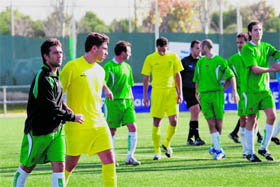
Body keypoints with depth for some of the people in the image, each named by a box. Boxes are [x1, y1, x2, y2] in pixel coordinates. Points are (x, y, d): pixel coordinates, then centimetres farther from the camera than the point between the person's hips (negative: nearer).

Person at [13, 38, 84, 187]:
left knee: (59, 165, -5)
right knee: (27, 167, 8)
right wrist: (73, 117, -15)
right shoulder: (43, 79, -21)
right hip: (38, 131, -7)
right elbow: (51, 109, -23)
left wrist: (64, 107, 8)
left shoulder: (56, 74, 8)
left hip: (56, 130, 7)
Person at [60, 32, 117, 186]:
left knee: (109, 159, -4)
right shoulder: (73, 67, -8)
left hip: (99, 124, 6)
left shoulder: (99, 70, 12)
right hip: (77, 126, -6)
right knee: (71, 163, 2)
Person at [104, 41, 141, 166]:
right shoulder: (109, 66, -6)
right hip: (113, 102, -6)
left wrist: (131, 102, 19)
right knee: (112, 130, 1)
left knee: (133, 127, -7)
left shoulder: (127, 67, 16)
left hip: (127, 102, 6)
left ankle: (130, 156, -2)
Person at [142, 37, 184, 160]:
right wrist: (145, 96, 1)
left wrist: (180, 93, 4)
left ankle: (166, 144, 19)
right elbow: (146, 78, 5)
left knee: (174, 121, -6)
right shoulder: (150, 59, 0)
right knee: (157, 122, -3)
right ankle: (157, 151, 6)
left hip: (171, 91, 1)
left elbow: (177, 75, 9)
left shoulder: (173, 57, 4)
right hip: (157, 91, -1)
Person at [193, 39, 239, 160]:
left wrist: (234, 91, -10)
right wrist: (197, 93, 19)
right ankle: (219, 150, -9)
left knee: (219, 123, 1)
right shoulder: (200, 62, 13)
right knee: (211, 123, -9)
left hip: (217, 94, -2)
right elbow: (197, 80, 23)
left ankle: (215, 147, 19)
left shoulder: (219, 61, 0)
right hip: (204, 96, 2)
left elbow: (231, 76, -2)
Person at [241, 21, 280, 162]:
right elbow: (255, 69, -15)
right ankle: (250, 153, 9)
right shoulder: (247, 49, -7)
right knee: (252, 119, -1)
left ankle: (263, 148, 7)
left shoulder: (266, 47, 12)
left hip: (265, 88, 5)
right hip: (251, 89, -5)